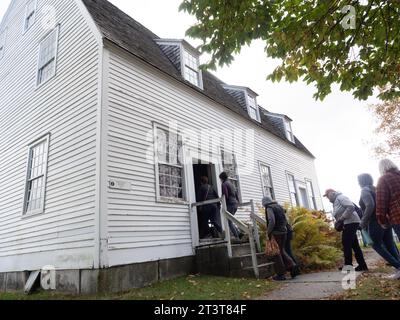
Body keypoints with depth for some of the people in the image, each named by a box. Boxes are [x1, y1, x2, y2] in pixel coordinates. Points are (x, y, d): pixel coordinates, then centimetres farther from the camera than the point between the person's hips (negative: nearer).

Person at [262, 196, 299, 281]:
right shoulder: (279, 207, 15)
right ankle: (293, 266, 5)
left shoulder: (269, 208, -9)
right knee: (282, 251, 19)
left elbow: (271, 221, -19)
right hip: (284, 232, 8)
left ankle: (281, 274, 7)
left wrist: (268, 233, -11)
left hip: (276, 233, -7)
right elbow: (286, 220, 15)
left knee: (277, 253, 2)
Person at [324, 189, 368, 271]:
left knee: (346, 243, -8)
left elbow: (351, 207, -21)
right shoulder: (336, 202, 23)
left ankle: (348, 265, -3)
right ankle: (362, 265, 14)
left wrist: (342, 218, -19)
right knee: (354, 245, 10)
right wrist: (338, 221, 6)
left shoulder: (340, 197, -7)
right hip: (349, 223, 11)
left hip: (351, 222, -11)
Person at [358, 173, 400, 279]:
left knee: (377, 245, 3)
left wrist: (363, 221, -17)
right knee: (390, 245, 12)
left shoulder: (365, 190, -9)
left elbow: (370, 205, -23)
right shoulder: (376, 189, 16)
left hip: (375, 222, -8)